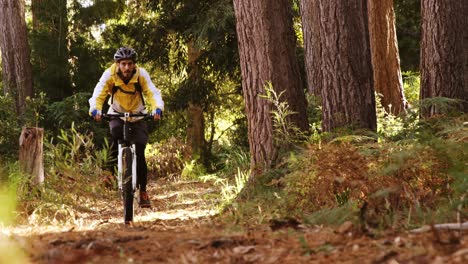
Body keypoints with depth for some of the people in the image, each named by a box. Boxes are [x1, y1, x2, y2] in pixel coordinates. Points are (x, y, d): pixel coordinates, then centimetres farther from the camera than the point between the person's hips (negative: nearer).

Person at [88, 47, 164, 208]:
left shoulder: (141, 75, -21)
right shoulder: (109, 75, -21)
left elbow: (153, 93, -31)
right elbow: (98, 94, -31)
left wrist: (157, 108, -52)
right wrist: (95, 109, -52)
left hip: (138, 116, 0)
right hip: (117, 114, 0)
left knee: (139, 153, -13)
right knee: (116, 133, -35)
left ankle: (143, 190, 1)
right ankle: (111, 170, -18)